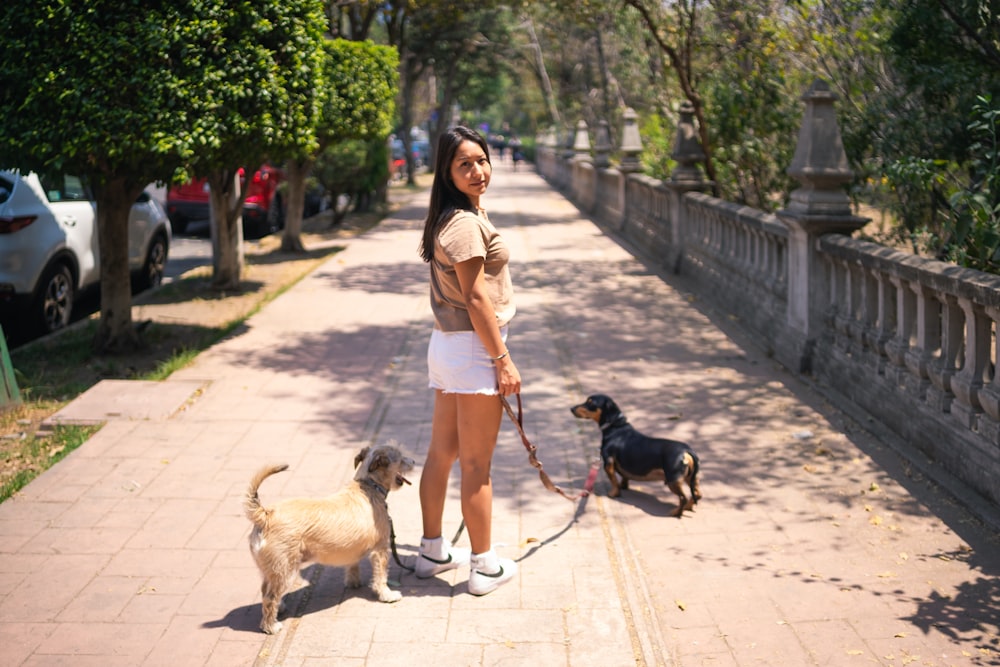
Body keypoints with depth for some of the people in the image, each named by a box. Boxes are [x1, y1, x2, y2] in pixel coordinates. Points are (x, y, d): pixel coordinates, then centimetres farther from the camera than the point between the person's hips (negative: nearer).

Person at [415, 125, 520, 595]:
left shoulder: (454, 217, 13)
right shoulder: (465, 223, -18)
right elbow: (476, 298, -20)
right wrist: (503, 359, -16)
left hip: (445, 345, 10)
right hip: (472, 348, -10)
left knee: (441, 452, 17)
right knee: (476, 463, 0)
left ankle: (432, 551, 29)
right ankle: (484, 566, 11)